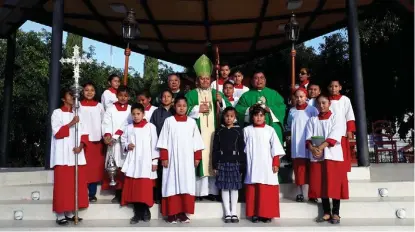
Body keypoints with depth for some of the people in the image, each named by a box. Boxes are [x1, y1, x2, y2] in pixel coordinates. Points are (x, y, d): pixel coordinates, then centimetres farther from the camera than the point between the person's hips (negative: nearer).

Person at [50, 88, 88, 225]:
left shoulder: (76, 114, 17)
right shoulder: (57, 113, 2)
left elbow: (82, 133, 10)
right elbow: (57, 132, -9)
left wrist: (80, 146, -5)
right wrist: (71, 124, -15)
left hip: (76, 154, 5)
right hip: (63, 156, -5)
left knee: (75, 184, 5)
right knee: (62, 184, -5)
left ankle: (70, 213, 13)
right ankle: (60, 215, 0)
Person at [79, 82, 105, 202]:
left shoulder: (99, 106, 9)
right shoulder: (78, 105, 4)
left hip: (97, 140, 2)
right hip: (83, 140, -2)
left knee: (96, 167, 3)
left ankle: (92, 194, 11)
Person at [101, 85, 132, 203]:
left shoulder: (131, 110, 7)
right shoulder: (111, 109, 9)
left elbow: (128, 125, -5)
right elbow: (106, 123, -2)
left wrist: (114, 136, -15)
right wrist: (107, 135, -21)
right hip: (114, 143, 1)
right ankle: (118, 194, 10)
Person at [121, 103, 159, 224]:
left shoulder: (150, 127, -1)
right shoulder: (128, 128, 8)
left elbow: (154, 145, -1)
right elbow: (123, 140, 17)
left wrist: (154, 161, -4)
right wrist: (127, 145, -5)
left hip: (146, 162, -3)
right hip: (132, 162, 3)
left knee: (145, 188, -4)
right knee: (133, 188, 4)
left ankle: (145, 211, 14)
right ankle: (137, 213, 16)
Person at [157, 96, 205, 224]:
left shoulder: (192, 122, 7)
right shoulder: (169, 121, 1)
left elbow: (196, 141, 9)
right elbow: (164, 141, -1)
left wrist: (197, 157, 4)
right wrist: (164, 158, -6)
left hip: (187, 159, 2)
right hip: (172, 159, -2)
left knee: (186, 185, 2)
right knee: (172, 185, -1)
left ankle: (182, 212, 10)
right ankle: (171, 213, 5)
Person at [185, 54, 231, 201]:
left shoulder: (217, 93, 14)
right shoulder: (191, 94, 9)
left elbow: (229, 109, 2)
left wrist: (221, 101, -16)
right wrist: (198, 109, -12)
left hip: (213, 132, 2)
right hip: (197, 132, -2)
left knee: (213, 159, 0)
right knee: (199, 159, -6)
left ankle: (213, 190, 6)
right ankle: (199, 191, 1)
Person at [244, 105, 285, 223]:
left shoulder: (270, 130, 4)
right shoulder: (247, 130, 5)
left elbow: (275, 148, 3)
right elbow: (243, 148, 8)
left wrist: (276, 163, -2)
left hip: (267, 166, -1)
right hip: (252, 167, 1)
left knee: (267, 191, -1)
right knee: (253, 191, 3)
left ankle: (267, 214, 10)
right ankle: (254, 214, 14)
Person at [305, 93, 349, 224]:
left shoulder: (336, 118, 5)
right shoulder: (312, 120, 13)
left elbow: (335, 135, -9)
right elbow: (308, 137, 4)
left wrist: (321, 147, -20)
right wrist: (313, 148, -16)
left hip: (333, 154, -2)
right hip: (317, 156, 3)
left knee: (335, 184, -1)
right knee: (320, 185, 4)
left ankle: (335, 213, 9)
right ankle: (326, 212, 14)